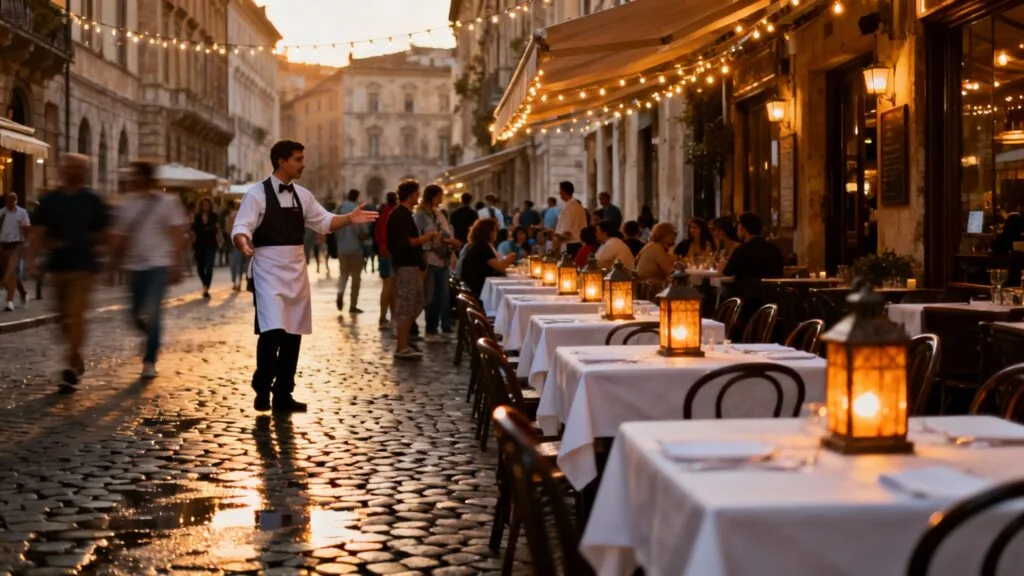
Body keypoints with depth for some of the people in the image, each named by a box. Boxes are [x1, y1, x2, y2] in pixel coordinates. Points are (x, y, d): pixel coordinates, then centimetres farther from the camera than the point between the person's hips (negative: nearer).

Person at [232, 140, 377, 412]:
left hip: (296, 271, 7)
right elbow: (240, 228, -14)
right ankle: (262, 390, 1)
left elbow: (324, 221, 17)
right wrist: (244, 242, -36)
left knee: (293, 334, 9)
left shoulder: (302, 195, 11)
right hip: (268, 270, -6)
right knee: (272, 331, -17)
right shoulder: (257, 194, -8)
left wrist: (349, 218, 1)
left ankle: (283, 394, 19)